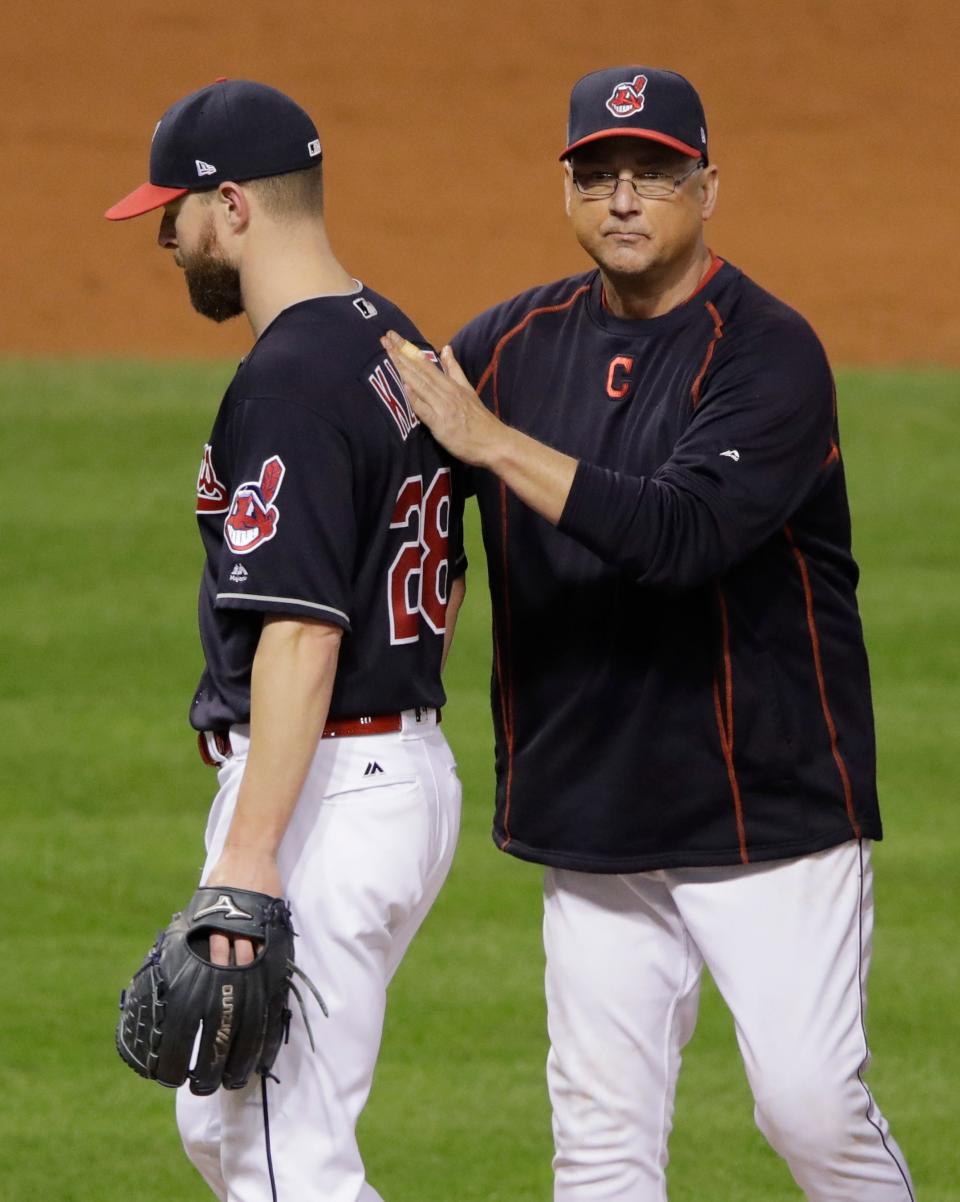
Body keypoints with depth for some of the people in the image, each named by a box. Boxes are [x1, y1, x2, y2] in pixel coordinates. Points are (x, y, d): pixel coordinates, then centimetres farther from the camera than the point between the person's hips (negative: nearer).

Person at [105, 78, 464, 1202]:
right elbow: (439, 586, 21)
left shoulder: (290, 382, -18)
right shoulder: (398, 346, 13)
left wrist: (248, 857, -27)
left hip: (323, 778, -11)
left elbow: (302, 635, -25)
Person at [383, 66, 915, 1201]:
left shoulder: (769, 354, -12)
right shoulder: (515, 342, 6)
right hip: (591, 814, 5)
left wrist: (492, 441, -27)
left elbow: (682, 533, -27)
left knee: (812, 1106, -7)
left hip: (771, 803, -5)